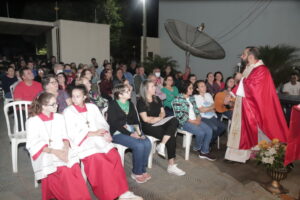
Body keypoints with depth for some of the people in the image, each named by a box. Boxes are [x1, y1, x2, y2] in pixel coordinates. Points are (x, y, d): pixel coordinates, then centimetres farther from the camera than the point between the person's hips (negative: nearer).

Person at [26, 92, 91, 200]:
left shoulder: (59, 117, 16)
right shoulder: (32, 121, 2)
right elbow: (33, 144, -5)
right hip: (45, 155, -3)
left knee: (74, 166, -28)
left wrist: (65, 149, -10)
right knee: (64, 171, -31)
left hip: (62, 151, 3)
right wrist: (54, 151, -17)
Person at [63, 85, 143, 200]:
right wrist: (93, 133, -14)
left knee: (114, 156, -20)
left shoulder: (92, 107, 16)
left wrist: (106, 132, -9)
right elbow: (73, 134, -5)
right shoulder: (68, 111, 5)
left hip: (99, 139, 3)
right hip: (82, 143, -3)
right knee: (98, 159, -27)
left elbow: (103, 123, 13)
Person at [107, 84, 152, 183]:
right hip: (118, 133, -6)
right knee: (139, 145, -27)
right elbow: (114, 123, -13)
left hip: (131, 130, 6)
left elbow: (135, 120, 12)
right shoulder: (113, 105, -4)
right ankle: (136, 172, -6)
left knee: (147, 143, -20)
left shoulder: (130, 104, 15)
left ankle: (143, 170, -2)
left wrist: (138, 130, -9)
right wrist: (130, 134, -19)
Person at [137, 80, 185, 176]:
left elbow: (163, 112, 15)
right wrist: (158, 118, -4)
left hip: (159, 124, 6)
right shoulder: (141, 102, -5)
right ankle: (171, 165, -16)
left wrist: (157, 119, -5)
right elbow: (145, 119, -11)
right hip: (148, 127, -6)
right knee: (171, 137, -24)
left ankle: (162, 145, -29)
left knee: (174, 120, -25)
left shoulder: (157, 99, 16)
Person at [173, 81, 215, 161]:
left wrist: (198, 118, -6)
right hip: (185, 122, -7)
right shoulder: (178, 99, -9)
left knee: (209, 130, -12)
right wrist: (192, 121, -16)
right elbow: (179, 115, -15)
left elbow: (196, 110, 15)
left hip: (195, 120, 8)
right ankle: (197, 148, 8)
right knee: (201, 132, -24)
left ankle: (204, 152, 0)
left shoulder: (192, 97, 15)